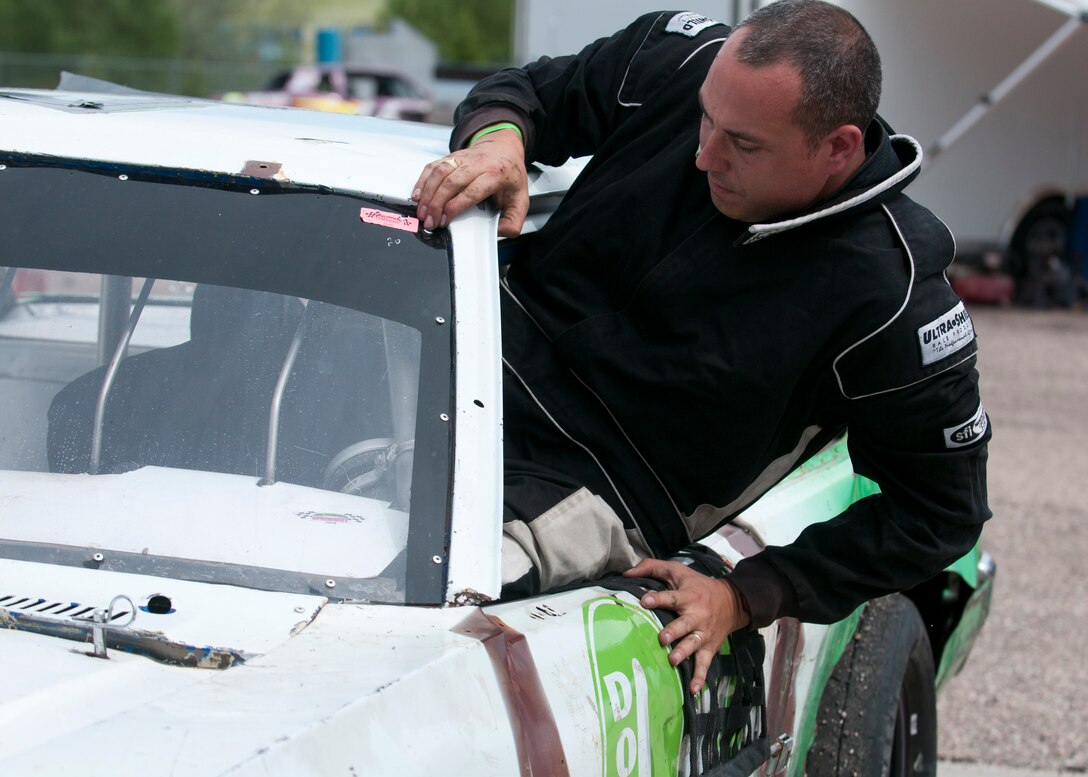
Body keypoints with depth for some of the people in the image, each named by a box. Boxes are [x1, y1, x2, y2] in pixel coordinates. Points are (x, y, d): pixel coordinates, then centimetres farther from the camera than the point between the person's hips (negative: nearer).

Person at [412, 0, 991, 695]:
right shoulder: (679, 60, -6)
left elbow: (942, 511, -7)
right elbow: (529, 90, 12)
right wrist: (497, 137, -14)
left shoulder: (894, 304, -19)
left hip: (593, 492, -6)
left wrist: (745, 599, -9)